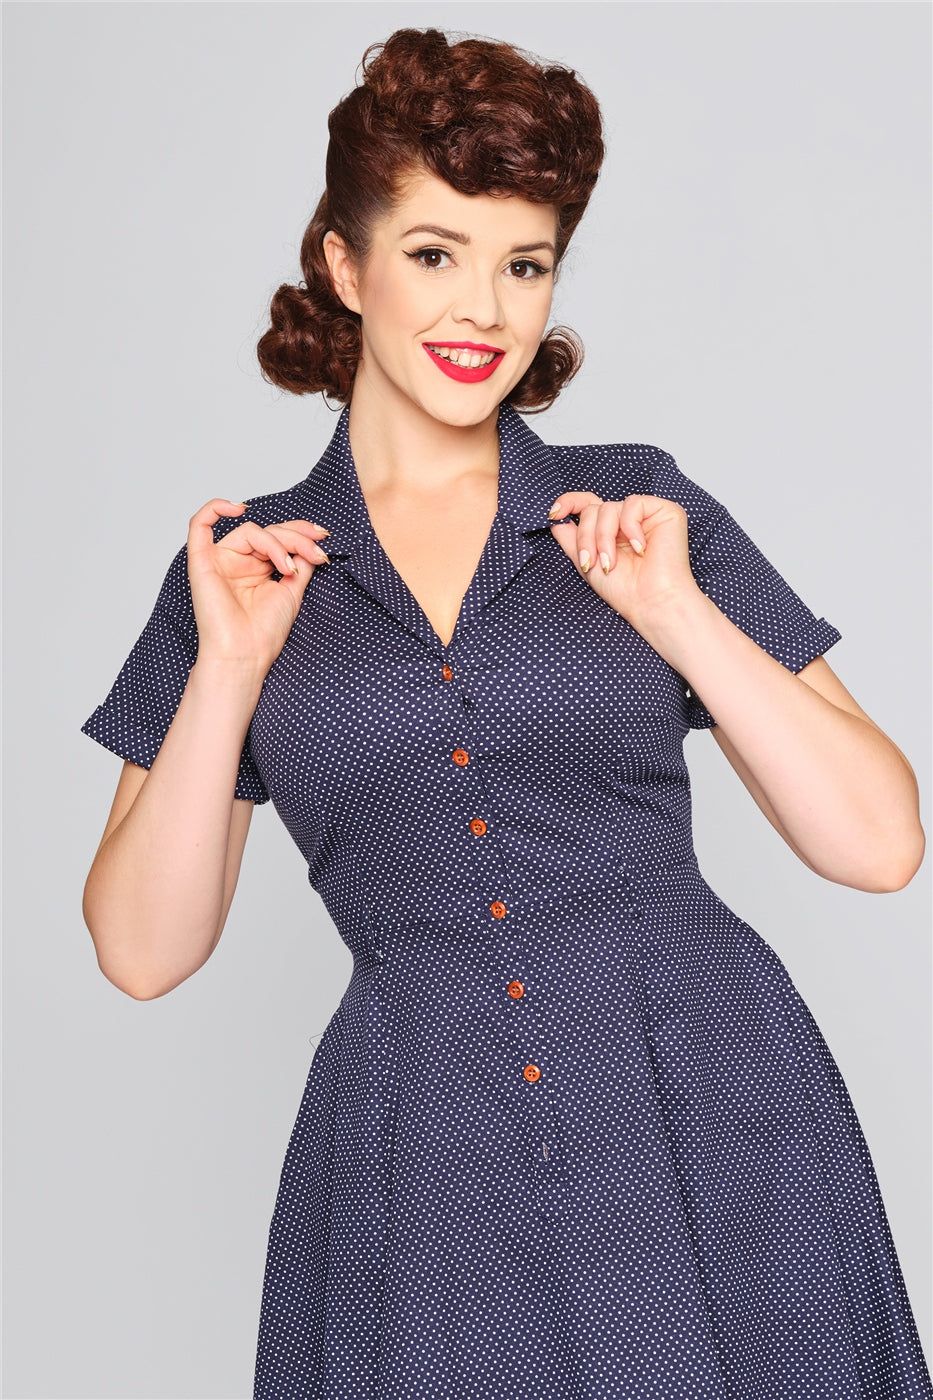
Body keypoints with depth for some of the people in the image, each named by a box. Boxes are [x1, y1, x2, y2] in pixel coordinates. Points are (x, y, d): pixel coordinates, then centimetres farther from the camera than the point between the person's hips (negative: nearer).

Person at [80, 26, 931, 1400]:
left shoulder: (640, 509, 4)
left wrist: (675, 613, -10)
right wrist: (229, 667, -8)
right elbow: (145, 951, 2)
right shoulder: (245, 564, 5)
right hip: (424, 1170, 0)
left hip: (710, 1129, 0)